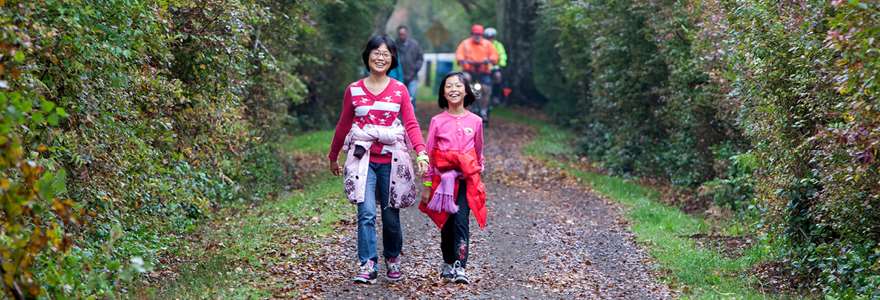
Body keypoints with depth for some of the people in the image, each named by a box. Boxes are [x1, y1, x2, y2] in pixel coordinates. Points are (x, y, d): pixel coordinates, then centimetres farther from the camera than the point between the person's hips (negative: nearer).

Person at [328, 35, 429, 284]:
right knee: (366, 213, -13)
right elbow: (343, 125, 14)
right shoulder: (353, 90, 5)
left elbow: (411, 124, -1)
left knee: (391, 215, 8)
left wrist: (421, 151, -16)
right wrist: (333, 157, 20)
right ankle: (368, 266, -11)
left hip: (391, 160, 1)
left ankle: (392, 259, 30)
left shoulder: (399, 90, 4)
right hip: (364, 159, 0)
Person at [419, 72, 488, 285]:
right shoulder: (437, 121, 1)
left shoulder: (475, 121, 4)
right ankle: (448, 263, 25)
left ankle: (460, 267, -16)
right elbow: (429, 155, 4)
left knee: (461, 221, -13)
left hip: (466, 180, -1)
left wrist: (477, 178, 17)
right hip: (443, 179, 1)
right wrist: (427, 186, 2)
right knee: (446, 223, 8)